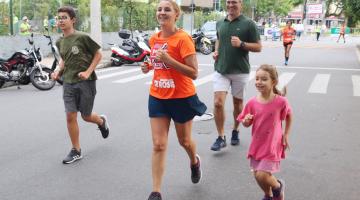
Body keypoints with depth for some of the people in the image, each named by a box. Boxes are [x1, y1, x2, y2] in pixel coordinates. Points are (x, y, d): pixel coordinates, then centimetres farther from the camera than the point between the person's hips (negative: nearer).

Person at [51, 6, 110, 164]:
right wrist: (58, 71, 4)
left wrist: (88, 72, -14)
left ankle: (101, 121, 43)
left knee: (86, 116, 7)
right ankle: (76, 151, 10)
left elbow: (98, 55, -4)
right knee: (70, 116, -2)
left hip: (85, 82, -4)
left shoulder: (82, 37, -10)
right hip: (68, 83, 4)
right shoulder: (59, 42, 7)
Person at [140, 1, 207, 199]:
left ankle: (194, 162, 51)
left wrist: (168, 60, -29)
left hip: (181, 98, -4)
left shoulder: (183, 38, -17)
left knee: (184, 141, 16)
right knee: (158, 145, 0)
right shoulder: (154, 39, 3)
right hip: (157, 97, 4)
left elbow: (193, 73, -20)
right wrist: (149, 66, 0)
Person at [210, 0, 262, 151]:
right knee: (218, 103, -9)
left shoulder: (248, 24, -4)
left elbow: (258, 47, -4)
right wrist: (216, 51, 6)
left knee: (237, 103, 12)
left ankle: (235, 131, 34)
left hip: (240, 71, -2)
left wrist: (241, 44, -19)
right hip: (221, 70, 2)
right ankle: (221, 137, 1)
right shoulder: (220, 23, 9)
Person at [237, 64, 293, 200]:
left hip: (272, 145, -4)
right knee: (257, 175, 13)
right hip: (257, 144, 4)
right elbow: (247, 124, 3)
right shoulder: (252, 103, -8)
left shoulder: (281, 101, -16)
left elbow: (289, 116, 4)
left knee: (262, 175, -11)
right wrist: (246, 121, -19)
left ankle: (278, 186, 23)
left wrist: (286, 135, 4)